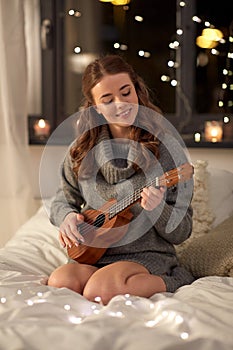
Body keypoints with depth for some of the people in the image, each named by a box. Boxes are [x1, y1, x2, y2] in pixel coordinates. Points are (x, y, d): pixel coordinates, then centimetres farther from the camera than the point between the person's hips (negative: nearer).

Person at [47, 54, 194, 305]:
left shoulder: (166, 150, -5)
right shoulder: (82, 151, 4)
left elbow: (181, 233, -3)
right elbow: (62, 201, 17)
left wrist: (158, 208, -24)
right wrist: (67, 216, -6)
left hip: (148, 255, -3)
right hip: (93, 254, 4)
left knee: (100, 290, -32)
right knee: (59, 283, -28)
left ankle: (168, 283, -6)